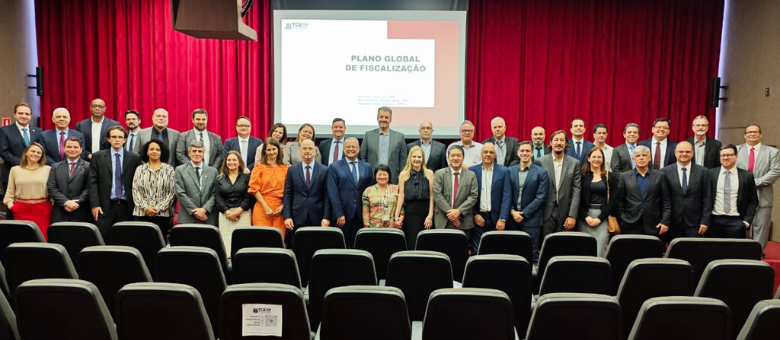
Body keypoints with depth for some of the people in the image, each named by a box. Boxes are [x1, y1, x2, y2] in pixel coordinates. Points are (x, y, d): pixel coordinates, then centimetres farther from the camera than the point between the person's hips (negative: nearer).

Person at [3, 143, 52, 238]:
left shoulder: (48, 169, 5)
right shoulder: (15, 170, 10)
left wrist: (53, 204, -5)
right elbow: (10, 191, 13)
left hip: (42, 210, -1)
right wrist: (10, 204, 2)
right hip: (21, 210, 2)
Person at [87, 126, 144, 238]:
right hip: (104, 206, 0)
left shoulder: (134, 158, 7)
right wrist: (94, 204, -4)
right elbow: (92, 182, 3)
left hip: (127, 206, 0)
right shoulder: (97, 157, 7)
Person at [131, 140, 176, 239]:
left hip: (163, 214, -1)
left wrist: (158, 208, -8)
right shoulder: (139, 169, 11)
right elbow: (135, 191, 6)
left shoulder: (169, 169, 5)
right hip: (141, 213, 2)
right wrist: (146, 207, -7)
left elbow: (172, 192, 0)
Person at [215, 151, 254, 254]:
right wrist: (227, 212, -9)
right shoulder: (220, 178, 12)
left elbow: (249, 197, -1)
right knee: (226, 240, -5)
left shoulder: (246, 177, 6)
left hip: (242, 213, -2)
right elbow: (217, 197, 4)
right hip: (225, 214, 2)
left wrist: (237, 212, -11)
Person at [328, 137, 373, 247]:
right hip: (343, 214, -2)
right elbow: (333, 192, -3)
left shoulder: (367, 167, 12)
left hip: (361, 214, 2)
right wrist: (339, 214, -10)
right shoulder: (334, 167, 4)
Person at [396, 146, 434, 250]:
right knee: (411, 244, 1)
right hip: (409, 213, 0)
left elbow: (432, 196, 0)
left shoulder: (429, 173, 3)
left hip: (425, 212, 0)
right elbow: (401, 196, 1)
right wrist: (397, 215, -5)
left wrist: (430, 216, -6)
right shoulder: (404, 174, 4)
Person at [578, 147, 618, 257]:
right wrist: (586, 216, -9)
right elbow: (579, 199, 4)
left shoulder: (610, 177, 7)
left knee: (600, 250, -7)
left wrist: (600, 218, -7)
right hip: (585, 218, 1)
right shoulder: (583, 176, 7)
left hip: (603, 217, 0)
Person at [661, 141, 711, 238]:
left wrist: (705, 221, -1)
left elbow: (706, 198, 4)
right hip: (673, 223, -1)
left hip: (694, 223, 1)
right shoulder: (666, 172, 1)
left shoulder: (702, 171, 5)